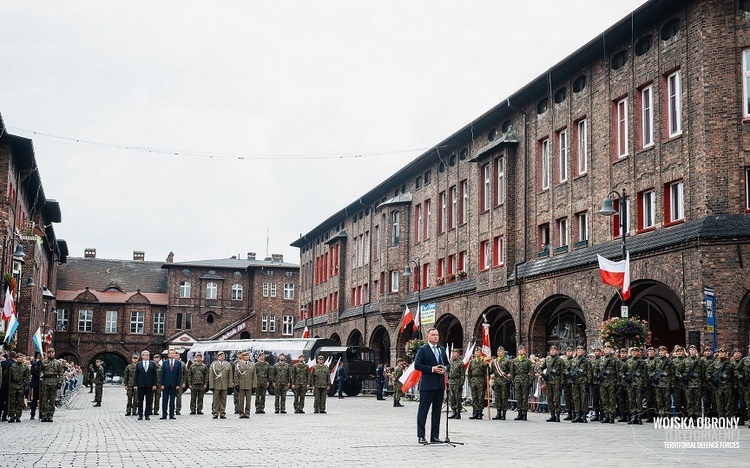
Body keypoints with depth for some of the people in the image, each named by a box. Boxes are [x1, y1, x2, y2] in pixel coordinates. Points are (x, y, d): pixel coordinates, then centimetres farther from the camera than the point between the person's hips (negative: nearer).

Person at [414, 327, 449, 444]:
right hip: (427, 385, -6)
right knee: (423, 410, -2)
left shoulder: (442, 349, 16)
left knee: (437, 411, 9)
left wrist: (445, 368, -3)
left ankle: (435, 436, 15)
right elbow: (417, 365, -11)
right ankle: (420, 436, 2)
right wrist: (432, 369, -17)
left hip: (440, 385, 6)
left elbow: (447, 364, 20)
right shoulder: (422, 349, -3)